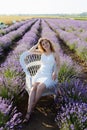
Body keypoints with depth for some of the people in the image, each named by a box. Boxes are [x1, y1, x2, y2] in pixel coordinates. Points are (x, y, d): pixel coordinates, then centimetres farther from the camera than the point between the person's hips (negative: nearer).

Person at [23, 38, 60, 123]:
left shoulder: (55, 54, 4)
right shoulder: (42, 52, 15)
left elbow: (58, 66, 6)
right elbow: (30, 51, 11)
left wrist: (55, 72, -13)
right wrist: (37, 44, 7)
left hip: (49, 76, -3)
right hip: (40, 73, 3)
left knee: (40, 87, -34)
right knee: (34, 87, -29)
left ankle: (31, 108, -20)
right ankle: (28, 113, -35)